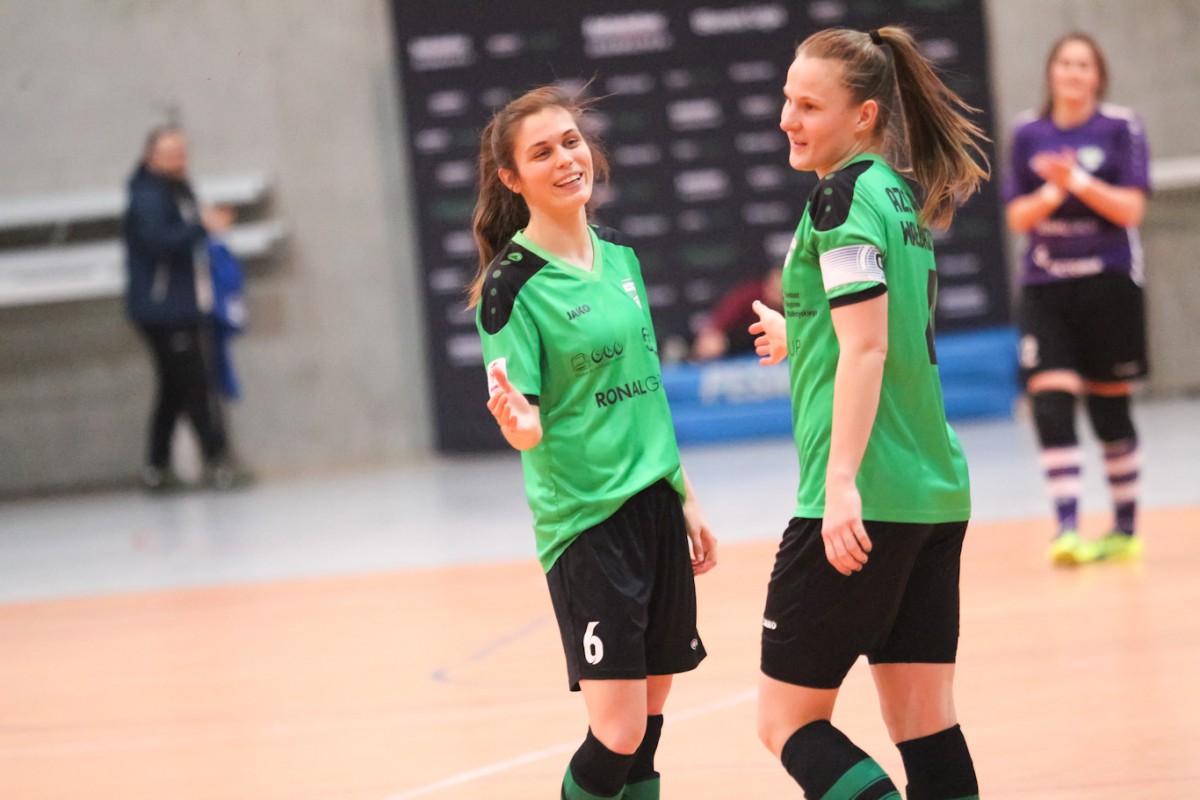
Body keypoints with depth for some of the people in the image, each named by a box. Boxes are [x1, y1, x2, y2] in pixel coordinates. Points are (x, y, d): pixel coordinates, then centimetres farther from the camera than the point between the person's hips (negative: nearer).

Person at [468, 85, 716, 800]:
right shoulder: (511, 284, -11)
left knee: (649, 721, 7)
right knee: (617, 735, -13)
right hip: (584, 519, -6)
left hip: (654, 506, 6)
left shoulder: (621, 256, 9)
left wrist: (686, 496, 20)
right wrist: (515, 419, -39)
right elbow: (527, 426, -16)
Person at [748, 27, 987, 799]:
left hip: (864, 503, -9)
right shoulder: (901, 194, 16)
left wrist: (842, 483, -23)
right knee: (926, 727, 8)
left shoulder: (843, 194, -10)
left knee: (788, 719, -1)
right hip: (935, 492, 9)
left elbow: (866, 347, -18)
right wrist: (804, 336, 39)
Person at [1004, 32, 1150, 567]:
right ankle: (1067, 529, -17)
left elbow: (1131, 208, -8)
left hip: (1109, 282, -2)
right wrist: (1052, 191, -13)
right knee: (1051, 407, -13)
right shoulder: (1028, 134, 7)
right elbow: (1018, 217, 5)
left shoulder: (1121, 128, -1)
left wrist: (1080, 181, -21)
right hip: (1044, 287, 2)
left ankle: (1125, 529, 20)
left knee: (1109, 408, 6)